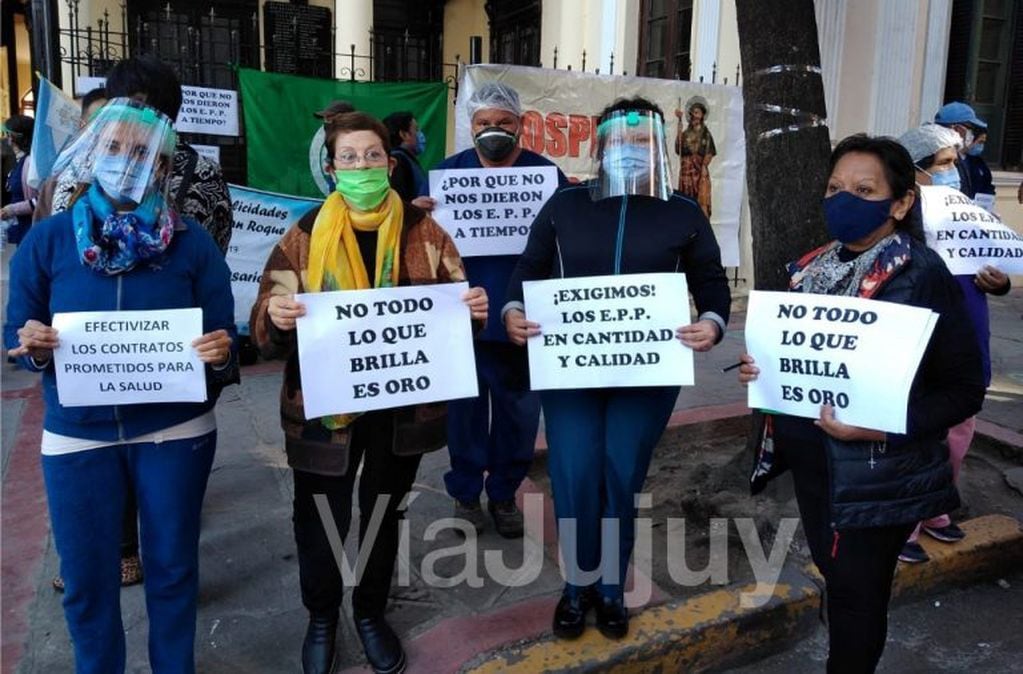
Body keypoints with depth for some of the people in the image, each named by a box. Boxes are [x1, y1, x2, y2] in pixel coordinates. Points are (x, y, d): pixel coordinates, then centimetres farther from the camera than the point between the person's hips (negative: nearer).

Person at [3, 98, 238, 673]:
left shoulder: (191, 243, -5)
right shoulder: (47, 240, -3)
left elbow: (223, 340, -5)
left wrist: (220, 354, -27)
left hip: (175, 431, 0)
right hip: (77, 436, 1)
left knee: (172, 565, 14)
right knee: (86, 576, 12)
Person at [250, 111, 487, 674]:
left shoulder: (422, 230, 0)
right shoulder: (307, 234, -3)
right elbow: (266, 326, -5)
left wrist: (472, 308, -18)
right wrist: (275, 314, -29)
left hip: (402, 401, 2)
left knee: (383, 512, 17)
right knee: (319, 518, 9)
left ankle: (371, 613, 40)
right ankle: (321, 617, 36)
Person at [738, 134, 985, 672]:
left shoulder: (923, 275, -16)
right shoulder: (814, 266, 4)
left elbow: (965, 388, -15)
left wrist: (881, 428, -26)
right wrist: (760, 367, -6)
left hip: (875, 474, -6)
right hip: (811, 460, 6)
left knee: (856, 592, 10)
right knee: (833, 573, 21)